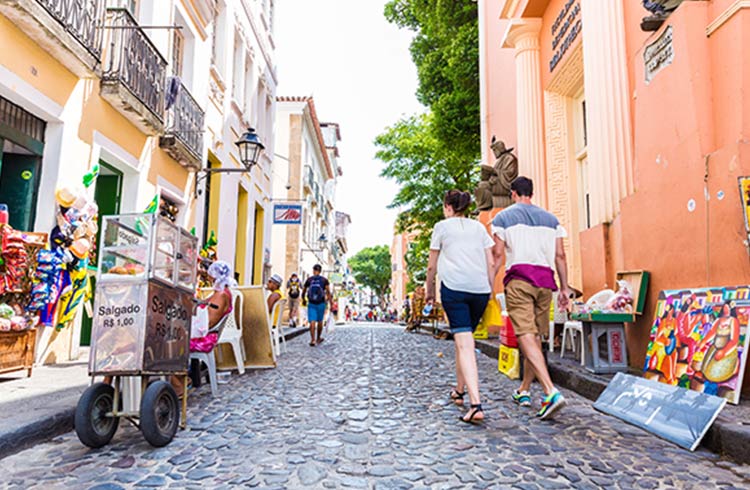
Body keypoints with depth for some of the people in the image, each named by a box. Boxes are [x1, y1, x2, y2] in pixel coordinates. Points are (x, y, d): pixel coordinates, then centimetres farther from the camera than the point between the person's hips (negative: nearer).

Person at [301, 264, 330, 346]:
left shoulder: (309, 280, 1)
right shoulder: (324, 280, -2)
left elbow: (303, 292, 9)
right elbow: (328, 292, -10)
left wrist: (304, 300, 26)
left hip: (311, 304, -1)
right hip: (321, 304, 1)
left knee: (312, 322, -4)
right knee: (320, 321, 16)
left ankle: (312, 340, -17)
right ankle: (318, 338, 30)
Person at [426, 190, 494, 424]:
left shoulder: (442, 226, 9)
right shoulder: (479, 227, 19)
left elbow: (431, 266, 11)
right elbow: (490, 263, 13)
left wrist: (429, 291, 22)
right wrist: (490, 290, 19)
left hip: (453, 287, -4)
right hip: (480, 289, 4)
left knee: (464, 343, -9)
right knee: (465, 339, 19)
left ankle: (475, 404, -20)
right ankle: (460, 391, 33)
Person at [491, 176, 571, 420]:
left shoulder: (503, 217, 7)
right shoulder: (550, 219, 18)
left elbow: (498, 255, -2)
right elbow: (560, 256, 12)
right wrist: (564, 288, 15)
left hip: (519, 278, -4)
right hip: (545, 281, 5)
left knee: (527, 337, -10)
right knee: (535, 337, 12)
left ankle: (551, 392, -22)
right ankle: (524, 390, 22)